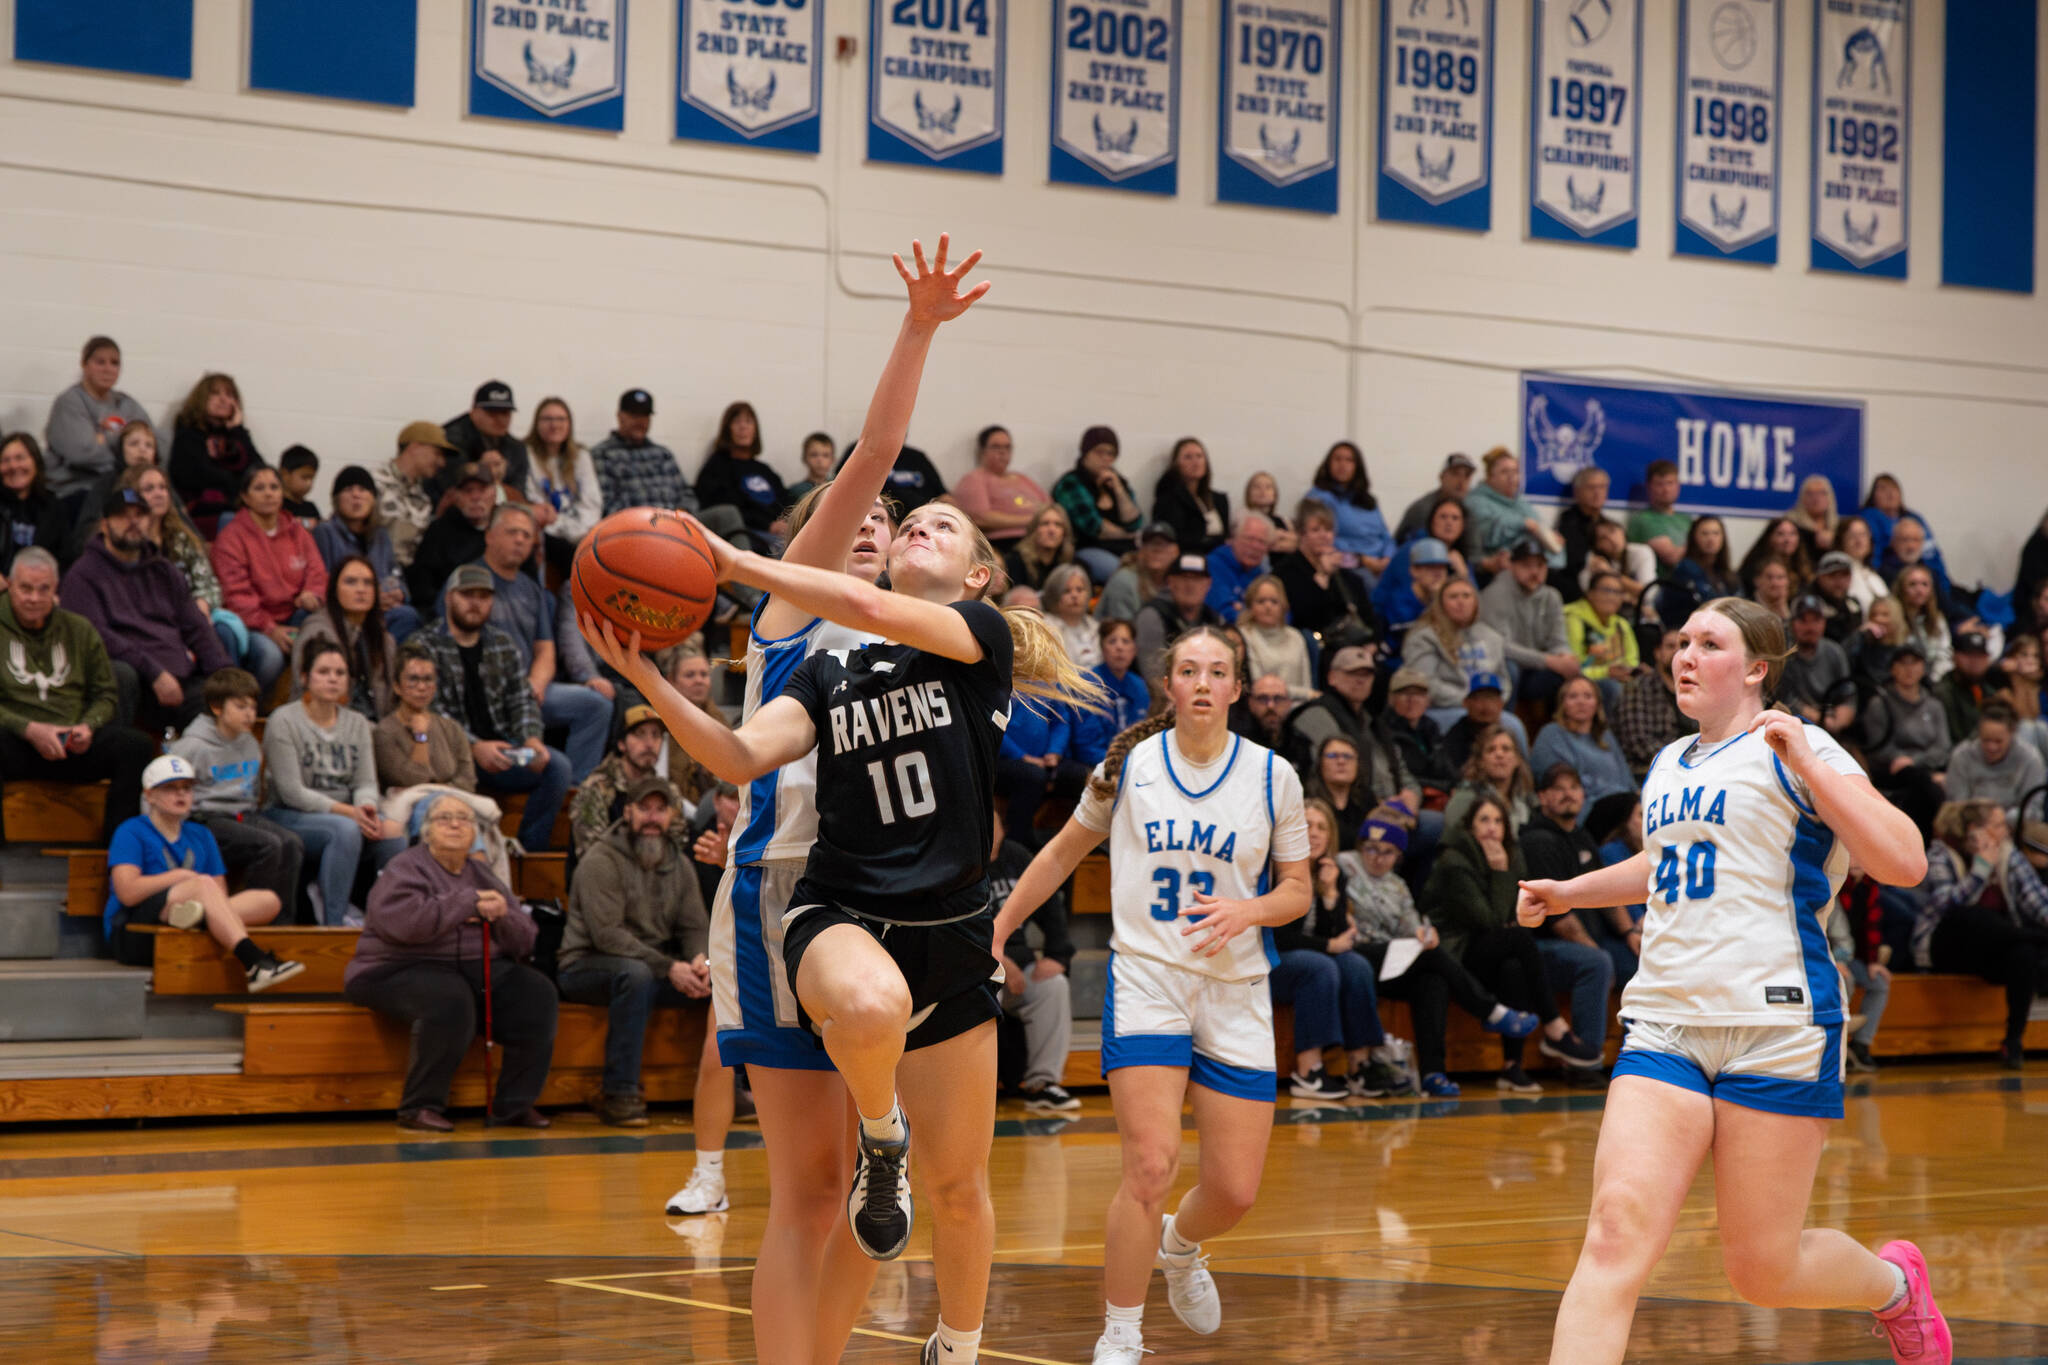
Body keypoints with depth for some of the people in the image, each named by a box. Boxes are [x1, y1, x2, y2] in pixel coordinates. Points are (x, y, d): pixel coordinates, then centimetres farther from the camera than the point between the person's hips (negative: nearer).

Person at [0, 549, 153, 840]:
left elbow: (106, 693, 17)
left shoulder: (80, 630, 18)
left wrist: (88, 726, -5)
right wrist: (31, 730, -17)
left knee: (135, 744, -24)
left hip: (75, 743, 4)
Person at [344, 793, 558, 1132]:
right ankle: (420, 1107, -25)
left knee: (536, 993, -15)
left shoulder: (481, 874, 18)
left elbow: (524, 941, 16)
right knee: (450, 1000, -37)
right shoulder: (405, 870, -2)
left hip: (476, 970, 6)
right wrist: (469, 902, -15)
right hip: (400, 971, -6)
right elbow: (406, 922, -23)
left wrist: (502, 915, -8)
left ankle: (514, 1106, -10)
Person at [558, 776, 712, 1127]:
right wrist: (667, 967, -27)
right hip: (587, 966, -6)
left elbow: (696, 927, 6)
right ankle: (619, 1095, -33)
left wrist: (700, 960, -19)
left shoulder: (679, 865, 11)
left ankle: (729, 1091, -2)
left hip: (657, 968, 6)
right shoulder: (601, 860, -12)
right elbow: (606, 934, -21)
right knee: (635, 974, -39)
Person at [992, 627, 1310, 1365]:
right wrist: (997, 927, 16)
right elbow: (1065, 850, 16)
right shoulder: (1129, 763, 2)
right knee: (1150, 1165, -19)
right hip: (1144, 978, -2)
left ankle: (1180, 1247, 38)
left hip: (1236, 991, 2)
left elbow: (1298, 891, 8)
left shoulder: (1272, 775, 2)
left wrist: (1247, 911, -13)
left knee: (1235, 1191, 1)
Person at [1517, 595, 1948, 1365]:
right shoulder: (1668, 766, 18)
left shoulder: (1793, 749, -2)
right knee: (1616, 1237, -14)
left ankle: (1895, 1285, 34)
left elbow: (1903, 863, -15)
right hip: (1664, 1024, 5)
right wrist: (1568, 893, 34)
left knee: (1762, 1272, 3)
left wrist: (1806, 761, -18)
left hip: (1777, 1026, -5)